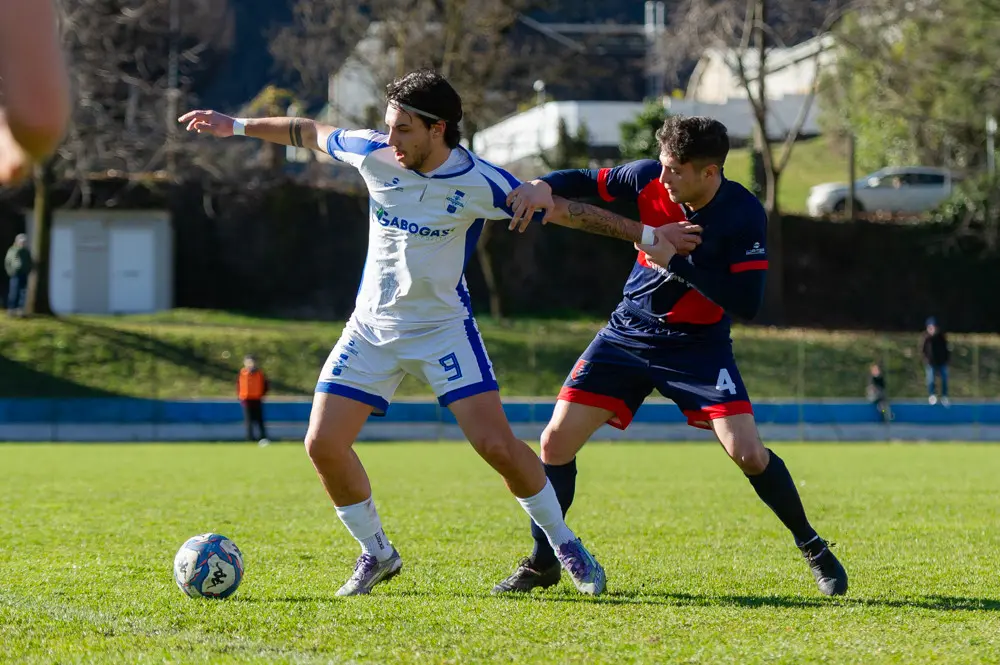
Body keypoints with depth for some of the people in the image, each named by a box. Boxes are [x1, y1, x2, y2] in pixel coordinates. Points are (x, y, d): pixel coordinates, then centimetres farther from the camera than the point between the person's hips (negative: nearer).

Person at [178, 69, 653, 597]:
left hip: (443, 326, -4)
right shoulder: (373, 153, -8)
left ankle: (563, 543, 7)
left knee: (496, 444, -16)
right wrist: (236, 126, 16)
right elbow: (310, 133, 10)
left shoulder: (479, 183, -18)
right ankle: (376, 553, 14)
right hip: (372, 326, 4)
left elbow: (565, 211, -12)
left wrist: (646, 234, -13)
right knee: (323, 444, -6)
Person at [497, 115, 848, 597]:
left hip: (699, 345, -3)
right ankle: (541, 563, 12)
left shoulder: (744, 215, -22)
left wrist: (674, 260, -30)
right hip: (629, 334, 3)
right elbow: (585, 182, 1)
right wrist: (543, 186, -21)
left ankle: (813, 549, 8)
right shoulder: (650, 178, -13)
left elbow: (747, 303, -26)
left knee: (748, 453, -16)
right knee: (557, 440, -6)